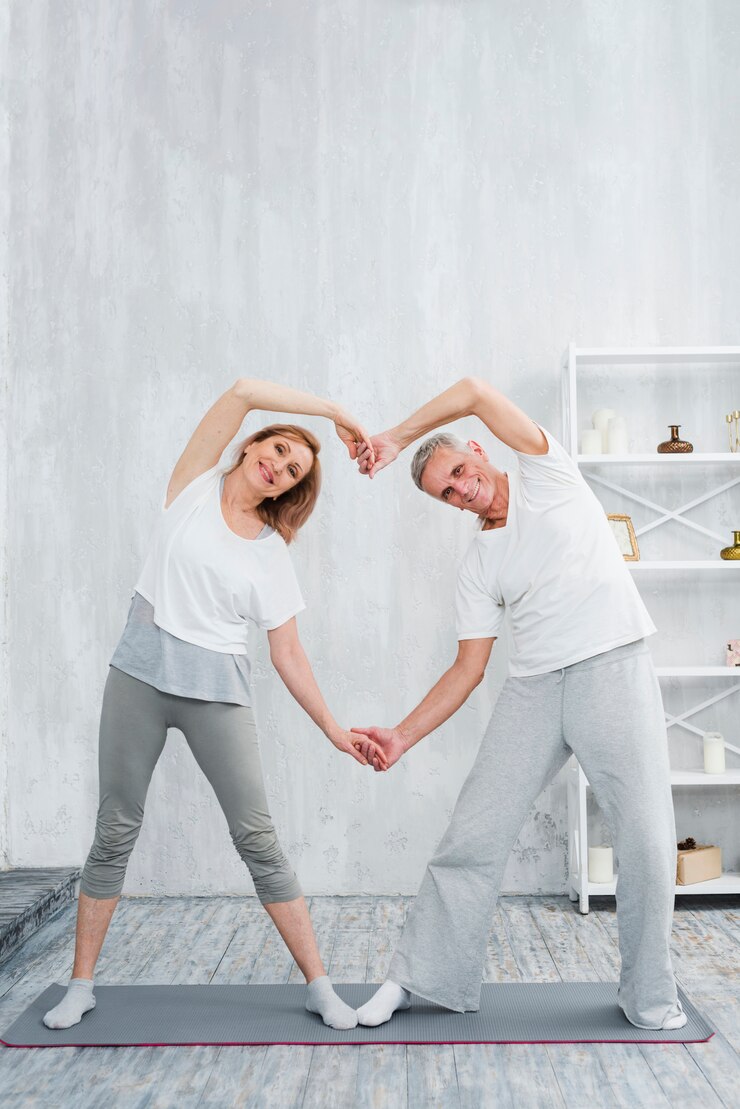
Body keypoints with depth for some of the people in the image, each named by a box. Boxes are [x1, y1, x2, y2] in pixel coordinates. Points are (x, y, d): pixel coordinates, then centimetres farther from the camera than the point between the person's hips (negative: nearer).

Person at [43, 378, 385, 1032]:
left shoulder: (273, 555, 4)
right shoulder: (194, 487, 3)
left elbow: (288, 656, 5)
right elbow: (244, 390, -9)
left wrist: (334, 730, 2)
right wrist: (333, 410, -6)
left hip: (218, 691, 0)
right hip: (141, 675, 0)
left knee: (258, 837, -2)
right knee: (116, 831, 7)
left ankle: (320, 987, 9)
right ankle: (81, 985, 24)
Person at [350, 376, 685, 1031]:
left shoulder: (546, 476, 5)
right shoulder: (479, 566, 12)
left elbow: (477, 393, -6)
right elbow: (468, 670, 10)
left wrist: (396, 438, 1)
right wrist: (402, 737, 2)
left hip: (614, 668, -3)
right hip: (532, 688, 4)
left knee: (647, 842, -3)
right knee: (473, 836, 1)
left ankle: (650, 996, 18)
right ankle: (423, 976, 17)